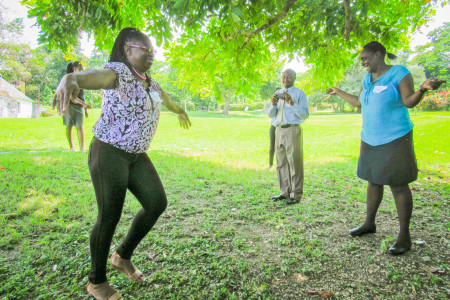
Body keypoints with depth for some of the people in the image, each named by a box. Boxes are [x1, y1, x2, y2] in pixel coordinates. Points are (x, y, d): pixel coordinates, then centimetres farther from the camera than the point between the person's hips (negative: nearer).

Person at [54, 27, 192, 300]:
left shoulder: (149, 81, 14)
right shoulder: (120, 71, -13)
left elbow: (164, 97, 35)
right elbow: (97, 75, -36)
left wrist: (180, 111, 53)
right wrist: (72, 78, -59)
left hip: (137, 155, 8)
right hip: (109, 153, -8)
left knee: (157, 203, 2)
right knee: (110, 216, -2)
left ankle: (123, 256, 24)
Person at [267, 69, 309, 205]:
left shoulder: (300, 93, 2)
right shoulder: (278, 93, 18)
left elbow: (305, 115, -8)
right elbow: (270, 114, 11)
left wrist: (292, 103, -21)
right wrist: (273, 104, -10)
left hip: (292, 130, -6)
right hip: (279, 130, 6)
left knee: (295, 163, -5)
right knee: (281, 163, 10)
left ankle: (296, 195, 3)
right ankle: (285, 192, 21)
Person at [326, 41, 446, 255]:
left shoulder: (400, 73, -9)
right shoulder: (368, 79, 11)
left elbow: (409, 101, -15)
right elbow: (359, 102, 22)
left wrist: (423, 88, -34)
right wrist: (338, 92, 29)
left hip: (394, 140, -7)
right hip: (371, 140, 7)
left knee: (398, 185, -2)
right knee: (373, 181, 14)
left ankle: (404, 236, 10)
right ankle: (369, 223, 28)